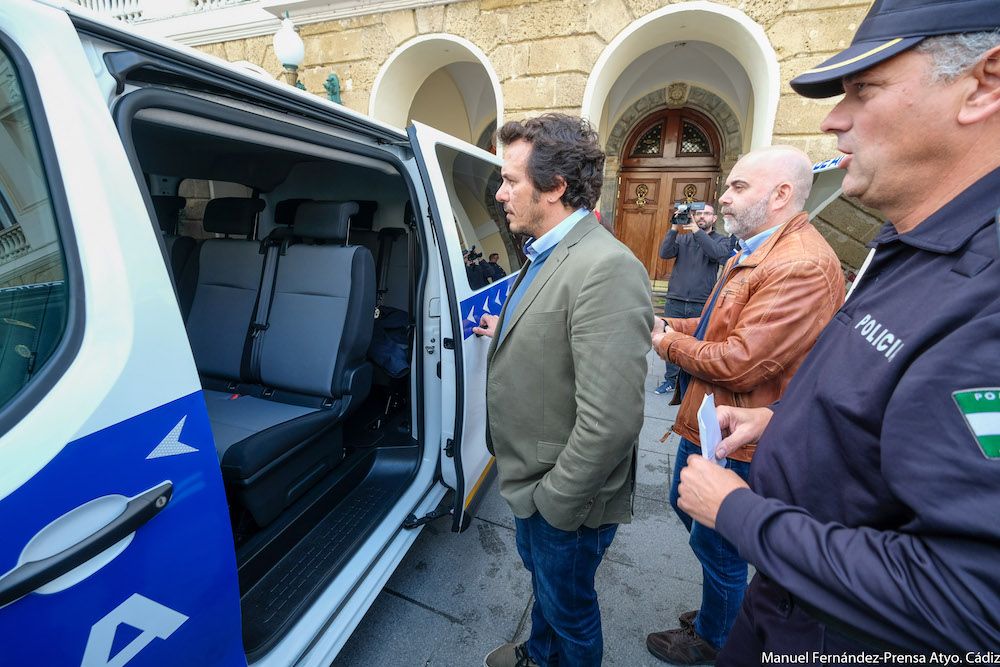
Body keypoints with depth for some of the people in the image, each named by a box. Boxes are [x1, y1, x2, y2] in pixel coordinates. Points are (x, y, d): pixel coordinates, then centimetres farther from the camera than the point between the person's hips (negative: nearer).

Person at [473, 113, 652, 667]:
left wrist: (556, 499, -20)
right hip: (529, 478, 9)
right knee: (541, 580, 34)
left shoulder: (606, 268, -29)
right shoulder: (545, 253, 3)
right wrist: (505, 334, 7)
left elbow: (610, 420, -31)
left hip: (565, 502, -9)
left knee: (568, 608, 21)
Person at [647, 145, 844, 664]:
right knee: (686, 506, 27)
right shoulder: (750, 255, 8)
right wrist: (669, 326, -1)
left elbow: (738, 361, -29)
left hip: (737, 441, -10)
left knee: (716, 544, 12)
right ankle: (725, 604, 52)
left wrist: (670, 344, -13)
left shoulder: (803, 266, -25)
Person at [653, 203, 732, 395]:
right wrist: (674, 228, -13)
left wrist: (697, 231, -17)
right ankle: (670, 379, 21)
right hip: (675, 301, 2)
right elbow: (664, 253, -5)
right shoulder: (682, 238, 11)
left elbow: (718, 254, -15)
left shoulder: (722, 240, 7)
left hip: (702, 304, -1)